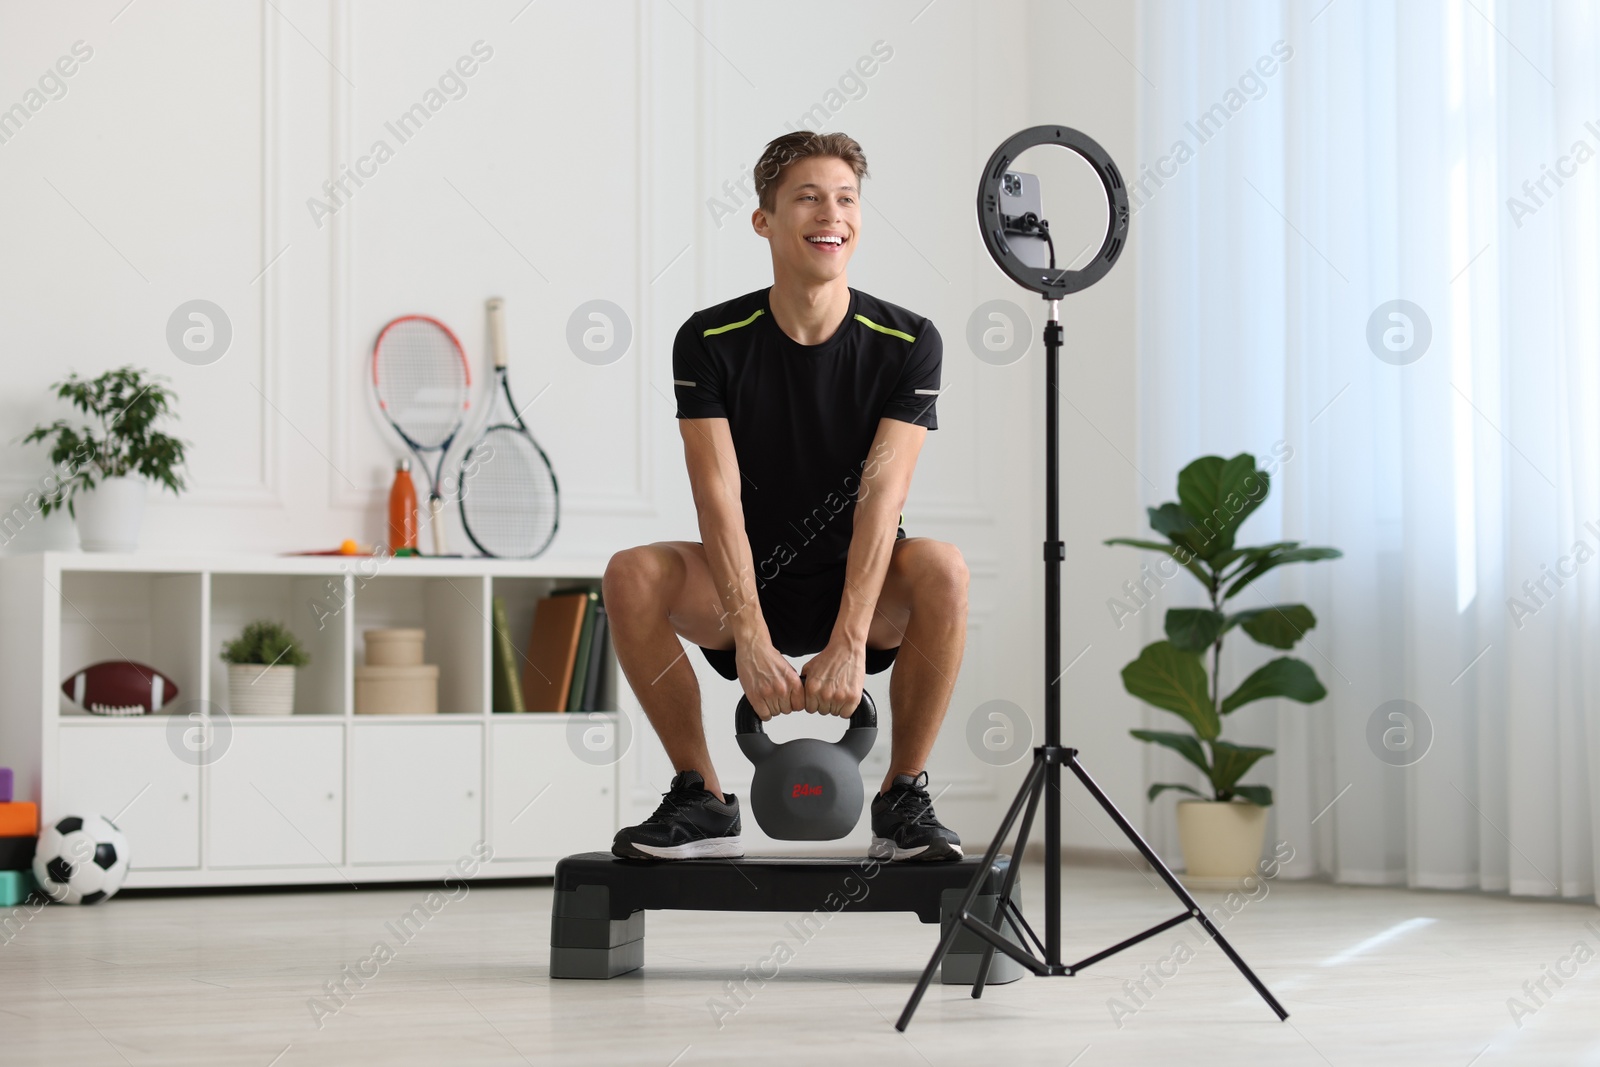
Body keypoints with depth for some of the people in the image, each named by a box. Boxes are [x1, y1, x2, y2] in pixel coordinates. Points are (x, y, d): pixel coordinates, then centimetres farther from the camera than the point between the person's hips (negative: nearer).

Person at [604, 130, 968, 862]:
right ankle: (700, 799, -12)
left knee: (941, 568, -33)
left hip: (859, 584, 0)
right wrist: (750, 642, -33)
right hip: (750, 583, 1)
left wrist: (847, 644, -34)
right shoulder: (710, 341, -9)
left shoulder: (907, 343, -10)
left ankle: (902, 800, -15)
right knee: (632, 574, -28)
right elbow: (719, 495, -20)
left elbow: (881, 495, -22)